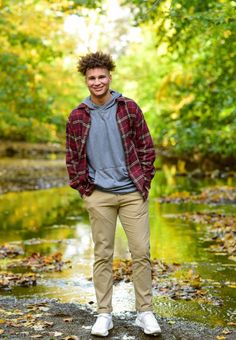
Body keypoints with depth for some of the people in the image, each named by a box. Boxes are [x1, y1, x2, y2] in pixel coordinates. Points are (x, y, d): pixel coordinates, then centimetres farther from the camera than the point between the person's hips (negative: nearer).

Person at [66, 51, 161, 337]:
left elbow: (147, 148, 4)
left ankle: (145, 312, 12)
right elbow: (72, 157, 7)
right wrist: (83, 189, 2)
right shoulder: (77, 116, 2)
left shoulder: (129, 108, 1)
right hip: (99, 195, 0)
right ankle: (104, 314, 15)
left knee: (141, 253, 0)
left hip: (133, 192, 0)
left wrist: (144, 182, -1)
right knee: (102, 256, 6)